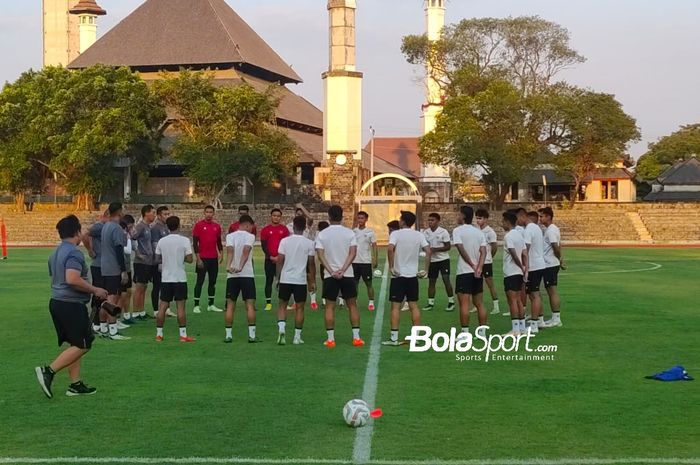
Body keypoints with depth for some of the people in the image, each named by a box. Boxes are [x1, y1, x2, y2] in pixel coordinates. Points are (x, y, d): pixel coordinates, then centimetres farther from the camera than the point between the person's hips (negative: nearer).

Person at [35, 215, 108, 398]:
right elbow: (72, 279, -28)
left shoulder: (56, 253, 15)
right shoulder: (74, 253, -16)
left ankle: (75, 384, 14)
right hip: (72, 305, -10)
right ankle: (48, 371, -11)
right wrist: (95, 290, -17)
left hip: (56, 302, 10)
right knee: (82, 345, -4)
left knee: (75, 345, 14)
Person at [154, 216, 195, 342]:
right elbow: (190, 259, -9)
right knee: (180, 306, -1)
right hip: (180, 278, -3)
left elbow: (157, 260, 7)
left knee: (163, 306, 7)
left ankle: (159, 334, 9)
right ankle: (183, 335, 1)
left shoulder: (161, 241, 2)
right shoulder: (184, 241, -8)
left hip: (166, 279, 3)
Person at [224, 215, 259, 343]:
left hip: (232, 275, 3)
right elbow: (246, 251, -19)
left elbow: (230, 250, -14)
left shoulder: (230, 236, 5)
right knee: (250, 305, 1)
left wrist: (228, 266, -28)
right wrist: (240, 267, -28)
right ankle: (252, 335, -2)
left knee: (230, 306, 7)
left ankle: (228, 335, 6)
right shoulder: (250, 236, -2)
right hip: (247, 274, -3)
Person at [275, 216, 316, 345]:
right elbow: (311, 263, -1)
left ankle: (281, 329, -8)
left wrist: (278, 277, 8)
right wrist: (313, 281, 7)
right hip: (301, 280, -1)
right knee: (299, 307, 8)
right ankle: (297, 337, 8)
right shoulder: (309, 243, -3)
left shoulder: (285, 241, -2)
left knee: (282, 305, 13)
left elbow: (280, 260, -3)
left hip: (285, 279, 1)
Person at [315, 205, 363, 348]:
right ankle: (356, 337, 7)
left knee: (330, 307, 5)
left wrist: (332, 272, -12)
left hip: (330, 276, 0)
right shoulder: (349, 233, -1)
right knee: (352, 305, 9)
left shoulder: (322, 234, -1)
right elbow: (353, 253, -9)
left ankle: (330, 339, 3)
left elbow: (320, 255, -8)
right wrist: (342, 270, -13)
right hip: (348, 275, 0)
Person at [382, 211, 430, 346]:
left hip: (398, 275, -4)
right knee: (414, 306, 9)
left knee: (396, 306, 0)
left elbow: (390, 249, -23)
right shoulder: (419, 235, 4)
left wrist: (391, 267, -16)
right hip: (413, 275, 4)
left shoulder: (396, 234, -7)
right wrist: (426, 270, 1)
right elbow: (428, 251, -4)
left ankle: (394, 338, -1)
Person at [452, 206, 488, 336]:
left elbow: (461, 249, -14)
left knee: (464, 303, -5)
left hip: (464, 272, -6)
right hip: (477, 273, 6)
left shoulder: (458, 230, -5)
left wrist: (472, 265, -10)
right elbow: (483, 251, -1)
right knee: (479, 303, 10)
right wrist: (479, 268, -11)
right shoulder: (479, 232, 11)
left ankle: (465, 333, -8)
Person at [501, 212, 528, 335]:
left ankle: (515, 329, -8)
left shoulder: (508, 236, -14)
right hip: (519, 273, 9)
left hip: (510, 273, -9)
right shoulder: (519, 235, 13)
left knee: (512, 301, -7)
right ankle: (522, 327, 16)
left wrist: (522, 267, -7)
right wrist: (525, 269, 3)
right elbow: (525, 254, 8)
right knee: (518, 300, 13)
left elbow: (514, 255, -19)